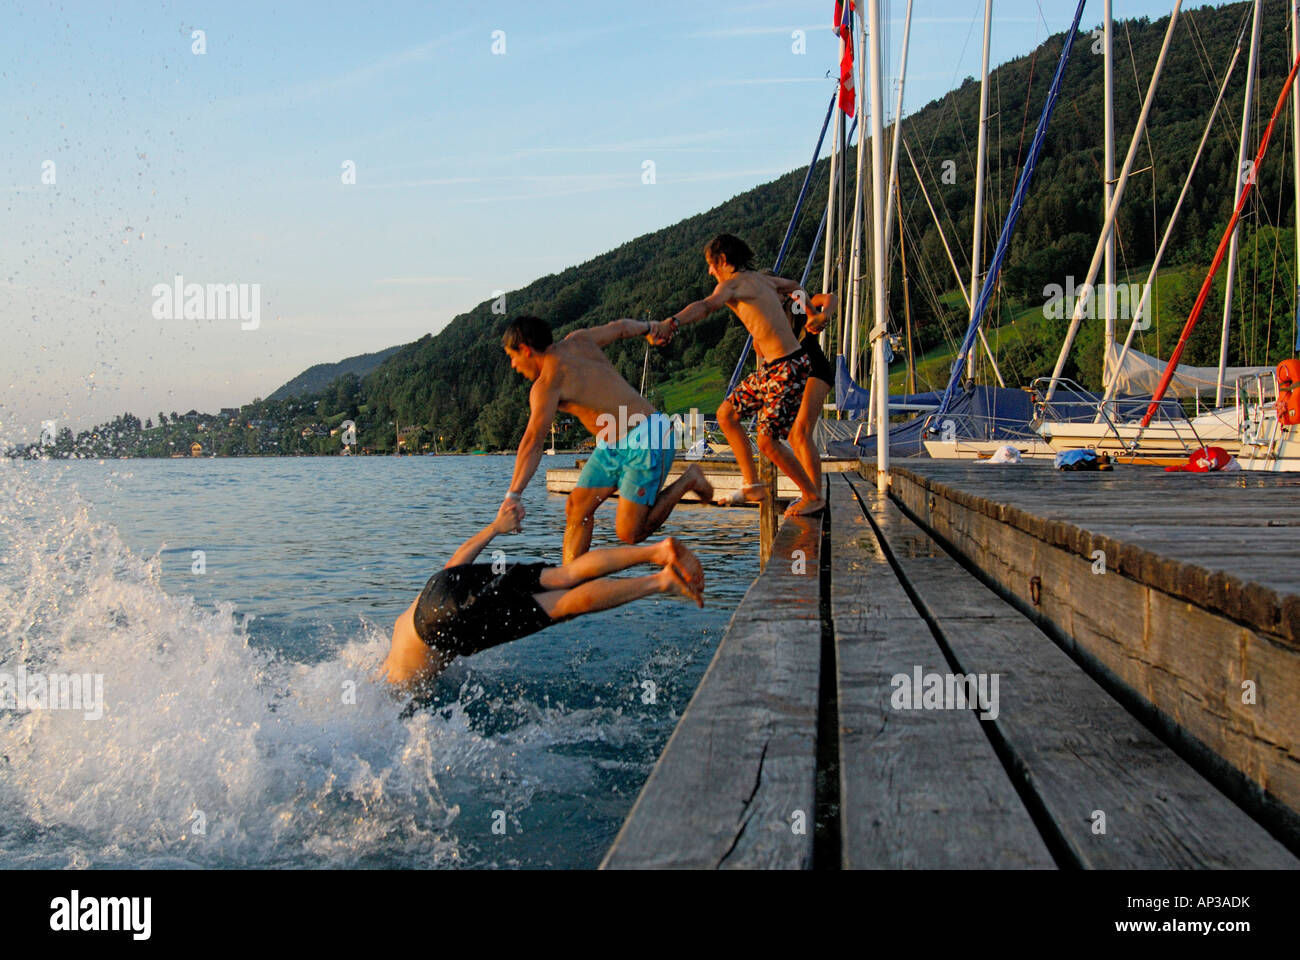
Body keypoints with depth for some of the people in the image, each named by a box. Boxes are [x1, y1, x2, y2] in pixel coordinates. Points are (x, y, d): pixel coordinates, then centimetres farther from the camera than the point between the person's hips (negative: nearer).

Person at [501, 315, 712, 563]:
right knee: (576, 508, 1)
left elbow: (533, 443, -20)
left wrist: (512, 496, -21)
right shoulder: (578, 341, 8)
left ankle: (687, 481, 6)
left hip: (645, 441, -10)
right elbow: (620, 327, 23)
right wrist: (648, 327, 46)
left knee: (629, 533, -12)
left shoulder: (548, 382, -16)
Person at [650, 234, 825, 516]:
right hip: (771, 367, 10)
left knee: (767, 441, -6)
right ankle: (752, 485, 17)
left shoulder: (732, 284, -11)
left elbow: (706, 305, -34)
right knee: (726, 414, 12)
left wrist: (671, 323, -52)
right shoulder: (762, 279, 15)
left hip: (788, 368, -10)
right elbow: (793, 287, 36)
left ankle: (813, 497, 10)